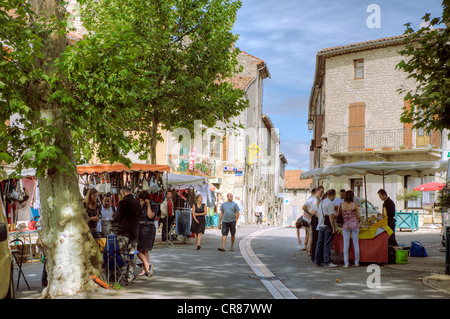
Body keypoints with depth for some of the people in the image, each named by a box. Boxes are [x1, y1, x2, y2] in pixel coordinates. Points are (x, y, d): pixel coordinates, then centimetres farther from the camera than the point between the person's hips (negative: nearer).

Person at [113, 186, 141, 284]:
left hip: (124, 231, -5)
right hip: (135, 231, 5)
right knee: (132, 254, 8)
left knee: (122, 254, 1)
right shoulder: (137, 202, 8)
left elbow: (117, 218, -11)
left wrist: (114, 216, 10)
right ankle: (130, 276, 8)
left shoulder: (123, 202, -10)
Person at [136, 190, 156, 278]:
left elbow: (151, 216, -15)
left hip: (148, 229, -5)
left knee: (145, 250, -6)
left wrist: (148, 205, -13)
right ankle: (147, 266, 1)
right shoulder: (139, 205, 13)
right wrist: (141, 206, -6)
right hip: (139, 229, 5)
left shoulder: (153, 205, -1)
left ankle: (144, 271, -2)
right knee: (137, 249, -2)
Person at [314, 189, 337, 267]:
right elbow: (331, 216, -18)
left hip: (320, 225, 8)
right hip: (328, 226, -8)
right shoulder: (330, 203, -13)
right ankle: (327, 262, -6)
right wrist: (334, 227, -15)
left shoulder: (321, 202, 14)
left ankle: (317, 261, 15)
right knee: (327, 244, -6)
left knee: (320, 243, 11)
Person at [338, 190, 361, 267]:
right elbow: (359, 217, -3)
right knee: (356, 243, 9)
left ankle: (346, 263, 2)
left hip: (345, 225, 1)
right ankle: (356, 262, 16)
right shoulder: (354, 205, -8)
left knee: (346, 244, 4)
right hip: (354, 224, -1)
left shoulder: (341, 205, -5)